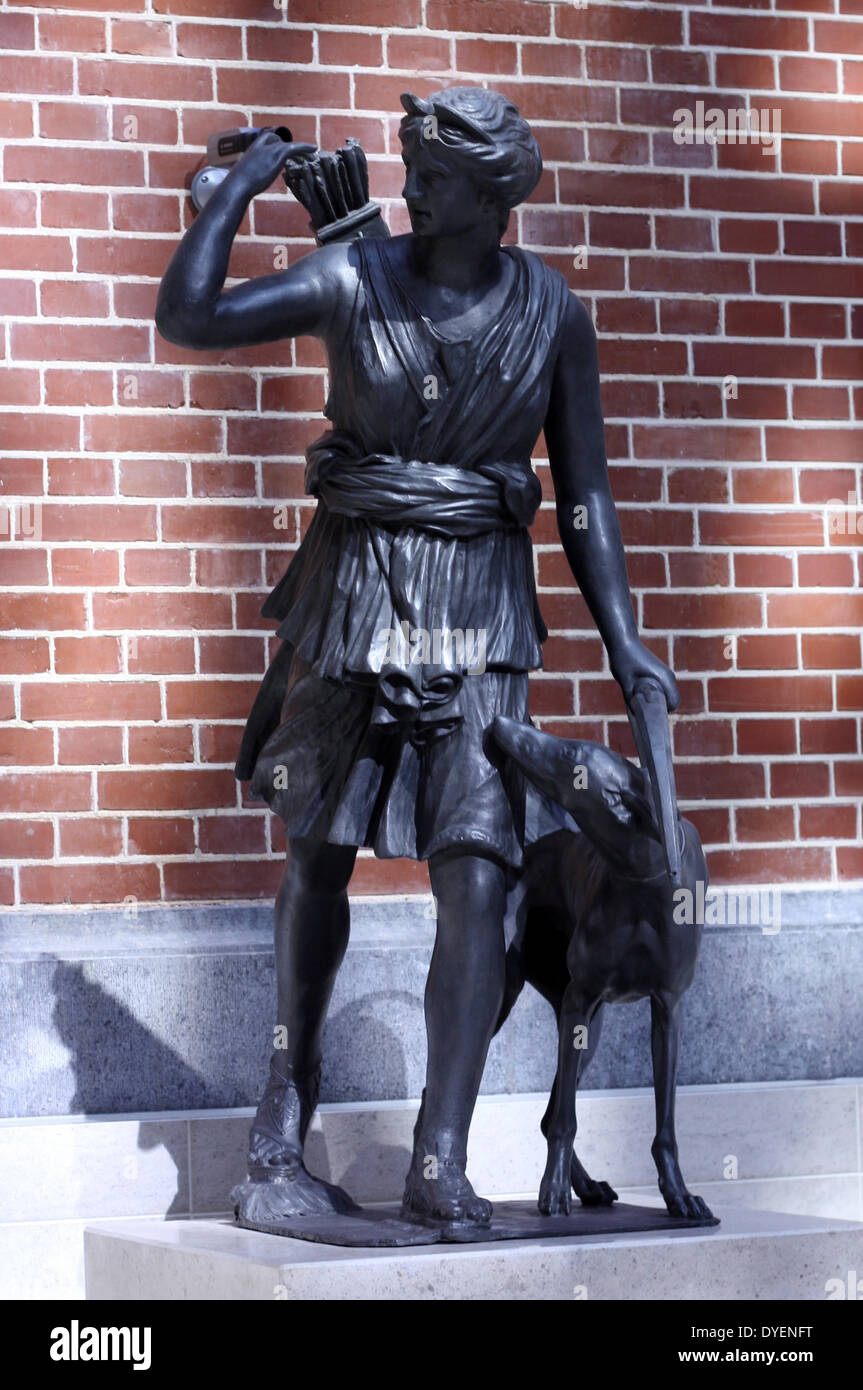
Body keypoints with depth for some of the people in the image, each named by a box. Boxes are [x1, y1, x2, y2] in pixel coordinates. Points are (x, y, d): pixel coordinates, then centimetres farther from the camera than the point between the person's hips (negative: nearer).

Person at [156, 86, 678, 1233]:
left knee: (477, 874, -12)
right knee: (320, 856, 12)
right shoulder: (352, 281, -5)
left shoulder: (552, 313, 0)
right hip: (354, 591, 0)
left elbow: (584, 488, 3)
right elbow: (186, 316, -14)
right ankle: (292, 1084, 36)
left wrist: (622, 641, -3)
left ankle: (440, 1163, -10)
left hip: (479, 613, 0)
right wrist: (245, 183, -9)